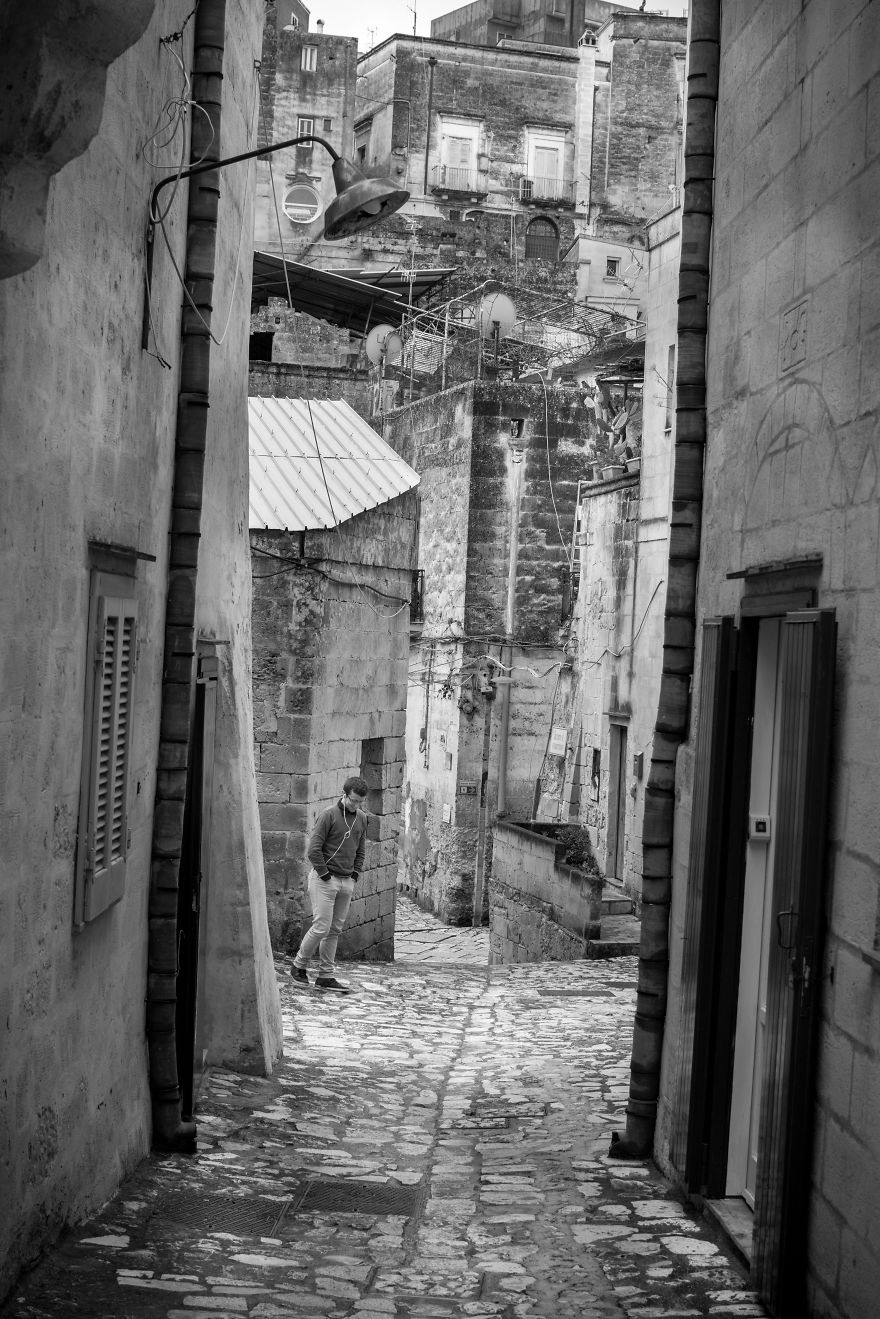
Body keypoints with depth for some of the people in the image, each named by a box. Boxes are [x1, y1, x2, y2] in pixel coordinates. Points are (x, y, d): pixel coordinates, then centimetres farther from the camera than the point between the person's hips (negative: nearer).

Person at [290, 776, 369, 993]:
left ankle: (325, 976, 13)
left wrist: (355, 874, 8)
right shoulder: (328, 815, -12)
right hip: (324, 879, -6)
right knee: (321, 927, -8)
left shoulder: (361, 818, 8)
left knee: (335, 930, 7)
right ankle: (298, 966, 10)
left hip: (347, 882, 6)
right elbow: (313, 850, -13)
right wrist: (325, 875, -12)